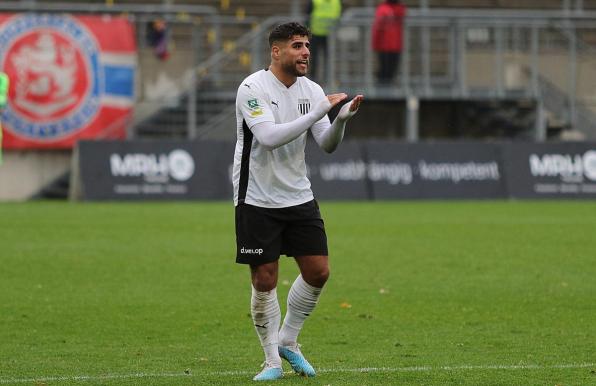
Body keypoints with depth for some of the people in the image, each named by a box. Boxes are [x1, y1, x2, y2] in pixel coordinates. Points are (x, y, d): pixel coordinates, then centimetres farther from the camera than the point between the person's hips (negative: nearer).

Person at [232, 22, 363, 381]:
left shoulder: (311, 90, 3)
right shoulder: (253, 88, -15)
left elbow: (327, 144, 0)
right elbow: (270, 137, -29)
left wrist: (341, 119, -20)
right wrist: (318, 112, -30)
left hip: (299, 196, 6)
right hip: (258, 200, -6)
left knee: (318, 271, 1)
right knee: (265, 281, -3)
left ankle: (288, 341, 22)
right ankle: (272, 360, 11)